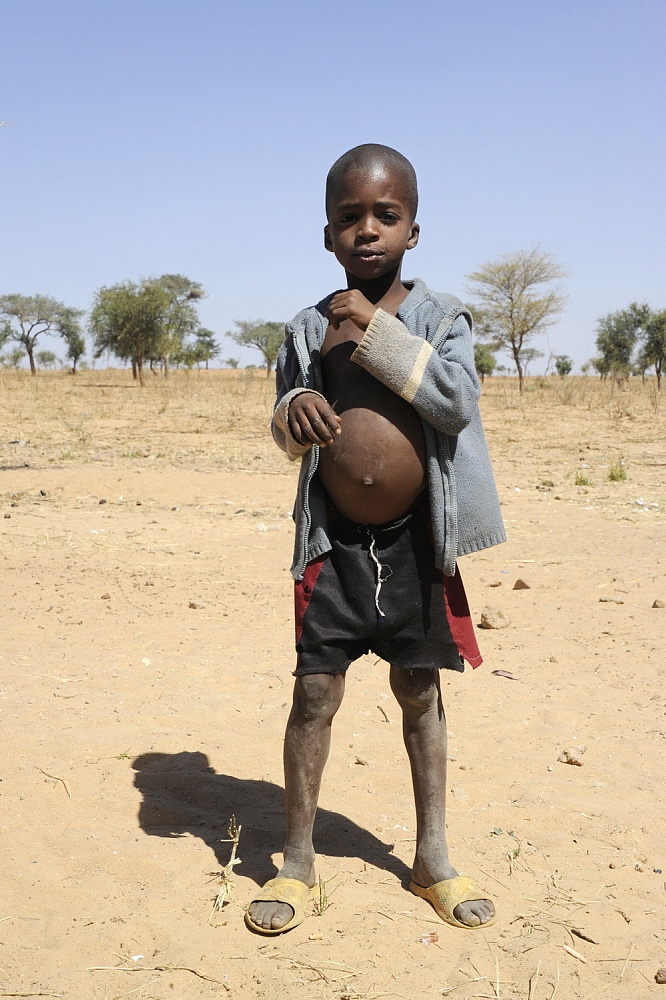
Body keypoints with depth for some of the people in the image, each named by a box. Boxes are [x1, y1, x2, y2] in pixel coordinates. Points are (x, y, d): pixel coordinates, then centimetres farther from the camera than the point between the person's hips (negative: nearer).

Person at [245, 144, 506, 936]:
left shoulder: (439, 317, -1)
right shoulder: (308, 329, 4)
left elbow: (457, 402, -16)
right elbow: (287, 428, 10)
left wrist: (378, 332, -19)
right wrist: (294, 410, -14)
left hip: (415, 542, 0)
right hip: (334, 542, 1)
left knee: (420, 694, 11)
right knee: (314, 693, 1)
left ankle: (433, 858, 27)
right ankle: (297, 862, 18)